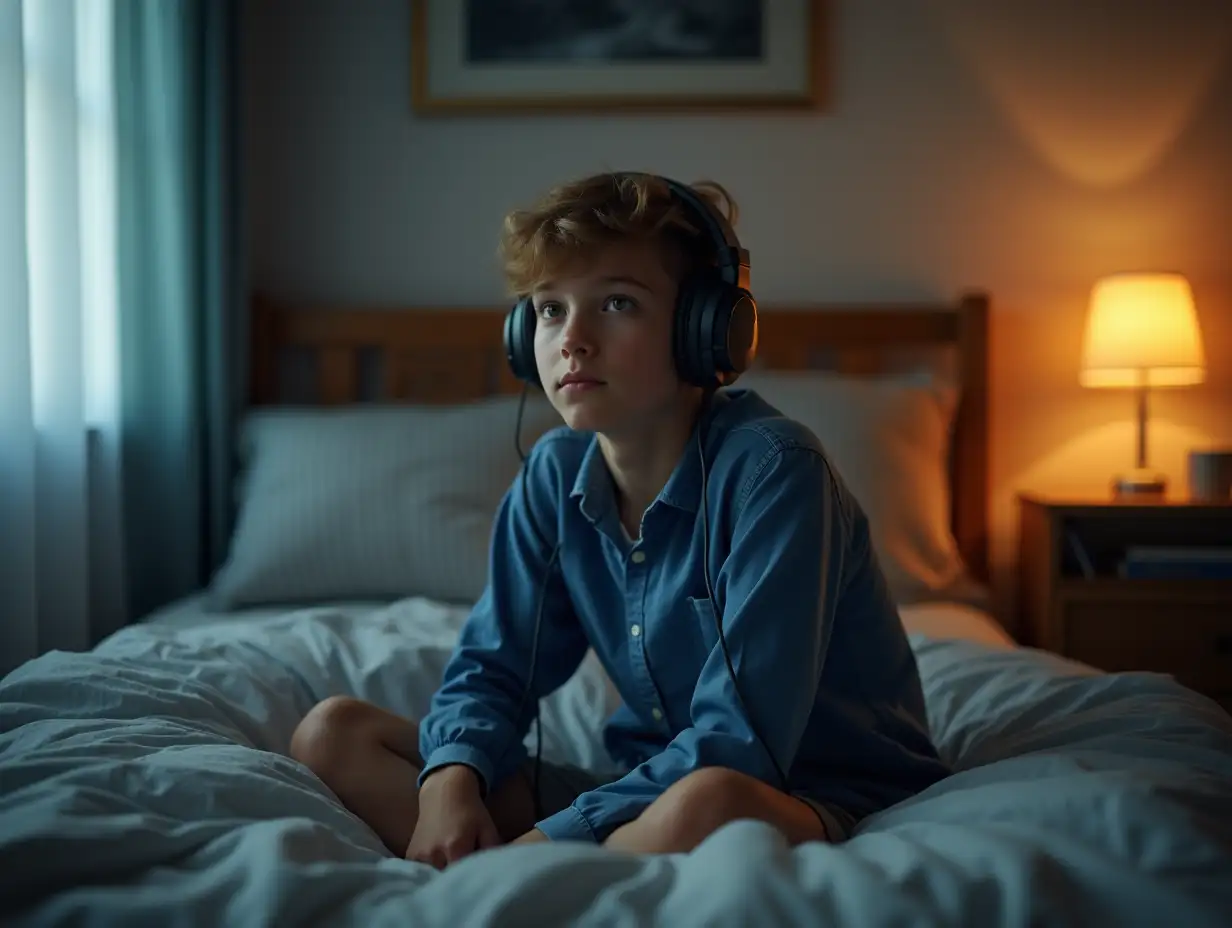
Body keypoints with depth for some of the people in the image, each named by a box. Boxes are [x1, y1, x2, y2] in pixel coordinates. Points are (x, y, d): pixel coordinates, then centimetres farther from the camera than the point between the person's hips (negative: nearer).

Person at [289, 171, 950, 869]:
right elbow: (492, 667, 6)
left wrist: (556, 837, -26)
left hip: (819, 797, -6)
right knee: (333, 734, -3)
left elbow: (739, 740, -25)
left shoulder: (772, 468, -21)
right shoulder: (556, 476, -1)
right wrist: (451, 777, -16)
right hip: (645, 789, 6)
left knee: (705, 805, -44)